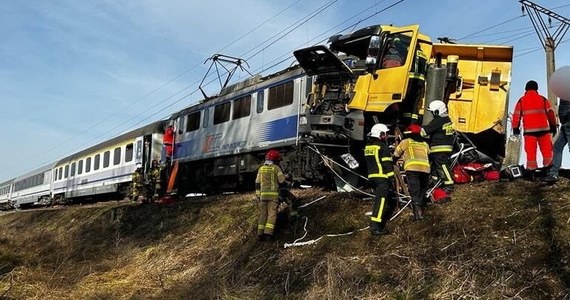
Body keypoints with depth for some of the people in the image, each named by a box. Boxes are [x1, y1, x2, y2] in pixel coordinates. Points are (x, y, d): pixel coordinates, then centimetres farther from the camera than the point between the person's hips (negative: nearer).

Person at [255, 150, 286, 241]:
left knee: (262, 214, 8)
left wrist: (257, 195, 13)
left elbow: (257, 183, 10)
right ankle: (268, 233, -14)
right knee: (272, 214, -3)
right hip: (273, 194, -4)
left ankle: (260, 234, 2)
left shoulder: (261, 169, 11)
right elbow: (282, 181, -1)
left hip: (262, 194, 4)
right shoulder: (276, 168, -2)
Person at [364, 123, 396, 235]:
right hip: (382, 178, -9)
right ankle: (375, 227, -15)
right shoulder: (382, 146, -10)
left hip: (372, 177, 9)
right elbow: (387, 164, -14)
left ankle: (381, 224, 20)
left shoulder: (368, 146, 15)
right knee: (381, 201, -10)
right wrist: (392, 178, -12)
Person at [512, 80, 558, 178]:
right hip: (543, 129, 0)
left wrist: (515, 128, 10)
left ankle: (531, 173, 1)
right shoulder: (543, 99, 8)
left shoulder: (521, 101, 7)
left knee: (531, 153, 1)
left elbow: (516, 115, 4)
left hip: (529, 130, 0)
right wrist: (553, 126, 11)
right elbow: (550, 113, 6)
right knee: (547, 151, 6)